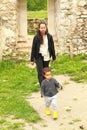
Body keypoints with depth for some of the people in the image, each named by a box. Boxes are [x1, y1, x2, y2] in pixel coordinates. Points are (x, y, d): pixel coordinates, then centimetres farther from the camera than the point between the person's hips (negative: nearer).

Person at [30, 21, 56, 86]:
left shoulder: (49, 37, 0)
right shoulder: (36, 37, -5)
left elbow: (52, 47, 6)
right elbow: (33, 48, -2)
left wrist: (54, 57, 8)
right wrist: (32, 59, -1)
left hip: (47, 57, 2)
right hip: (39, 57, -2)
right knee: (40, 73, -7)